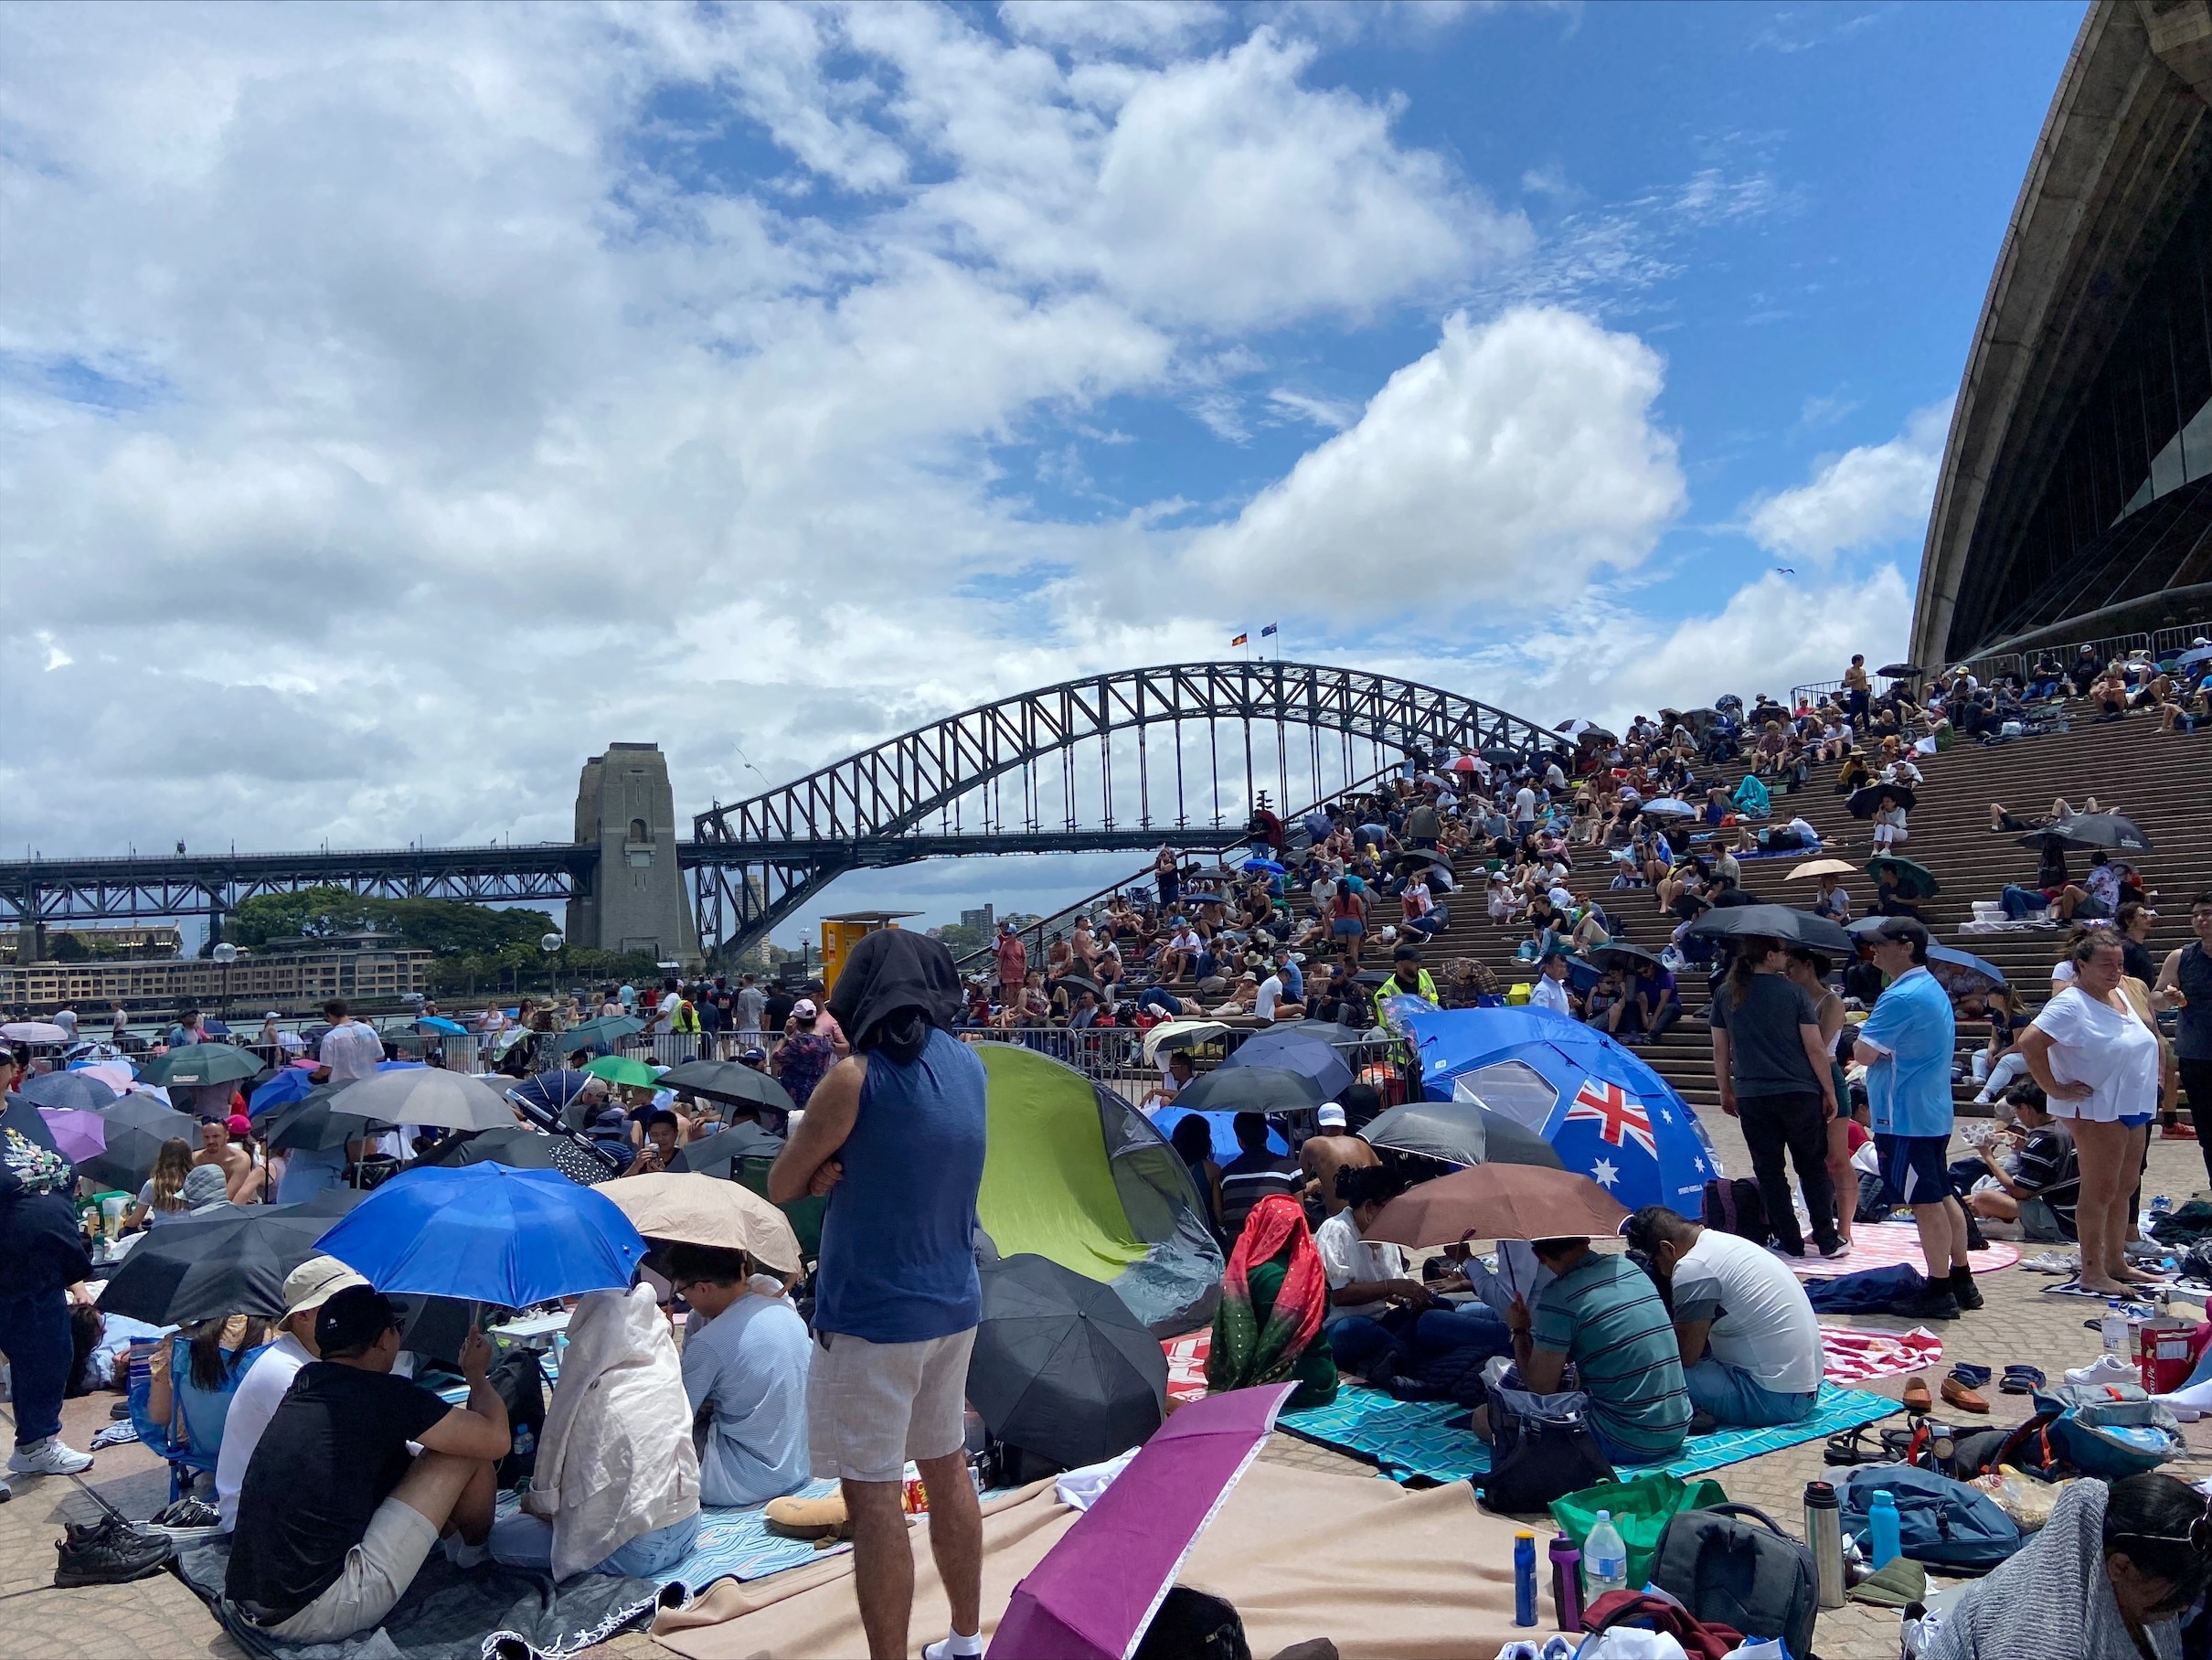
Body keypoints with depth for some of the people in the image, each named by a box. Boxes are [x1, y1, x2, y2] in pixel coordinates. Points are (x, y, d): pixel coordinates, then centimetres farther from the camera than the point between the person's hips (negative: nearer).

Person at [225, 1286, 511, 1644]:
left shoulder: (305, 1382, 11)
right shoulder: (387, 1395, -11)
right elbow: (496, 1439, -4)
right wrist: (476, 1373, 12)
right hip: (320, 1616, -8)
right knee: (464, 1452, 2)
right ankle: (476, 1549, 29)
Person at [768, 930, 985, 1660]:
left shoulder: (854, 1079, -17)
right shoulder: (967, 1065, 3)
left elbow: (779, 1186, -7)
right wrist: (845, 1165, -4)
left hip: (871, 1314, -7)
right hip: (953, 1303, 7)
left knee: (873, 1497, 0)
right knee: (947, 1467, 19)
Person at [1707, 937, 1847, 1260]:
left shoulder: (1725, 994, 2)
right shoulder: (1793, 991, -6)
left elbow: (1720, 1048, 7)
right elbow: (1815, 1047, -6)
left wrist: (1726, 1091, 17)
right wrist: (1829, 1092, 3)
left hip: (1752, 1097, 2)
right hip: (1799, 1094, -2)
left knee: (1769, 1171, 9)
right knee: (1813, 1167, 12)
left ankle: (1790, 1243, 12)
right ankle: (1828, 1241, 15)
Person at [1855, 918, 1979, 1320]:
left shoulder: (1901, 997, -20)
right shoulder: (1934, 989, 13)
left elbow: (1864, 1053, -21)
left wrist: (1860, 1039, -2)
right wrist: (1873, 1039, 8)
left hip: (1904, 1118, -10)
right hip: (1933, 1112, 10)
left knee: (1925, 1203, -4)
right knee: (1942, 1196, 17)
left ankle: (1939, 1293, 2)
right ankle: (1962, 1282, 25)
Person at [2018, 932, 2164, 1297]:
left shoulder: (2121, 995, 10)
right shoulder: (2071, 1004, -17)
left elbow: (2147, 1032, 30)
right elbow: (2029, 1042, -26)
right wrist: (2054, 1089, -22)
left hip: (2134, 1107, 9)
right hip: (2097, 1110, -9)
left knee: (2123, 1188, 15)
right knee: (2100, 1191, -3)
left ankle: (2117, 1263, 26)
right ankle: (2092, 1272, 4)